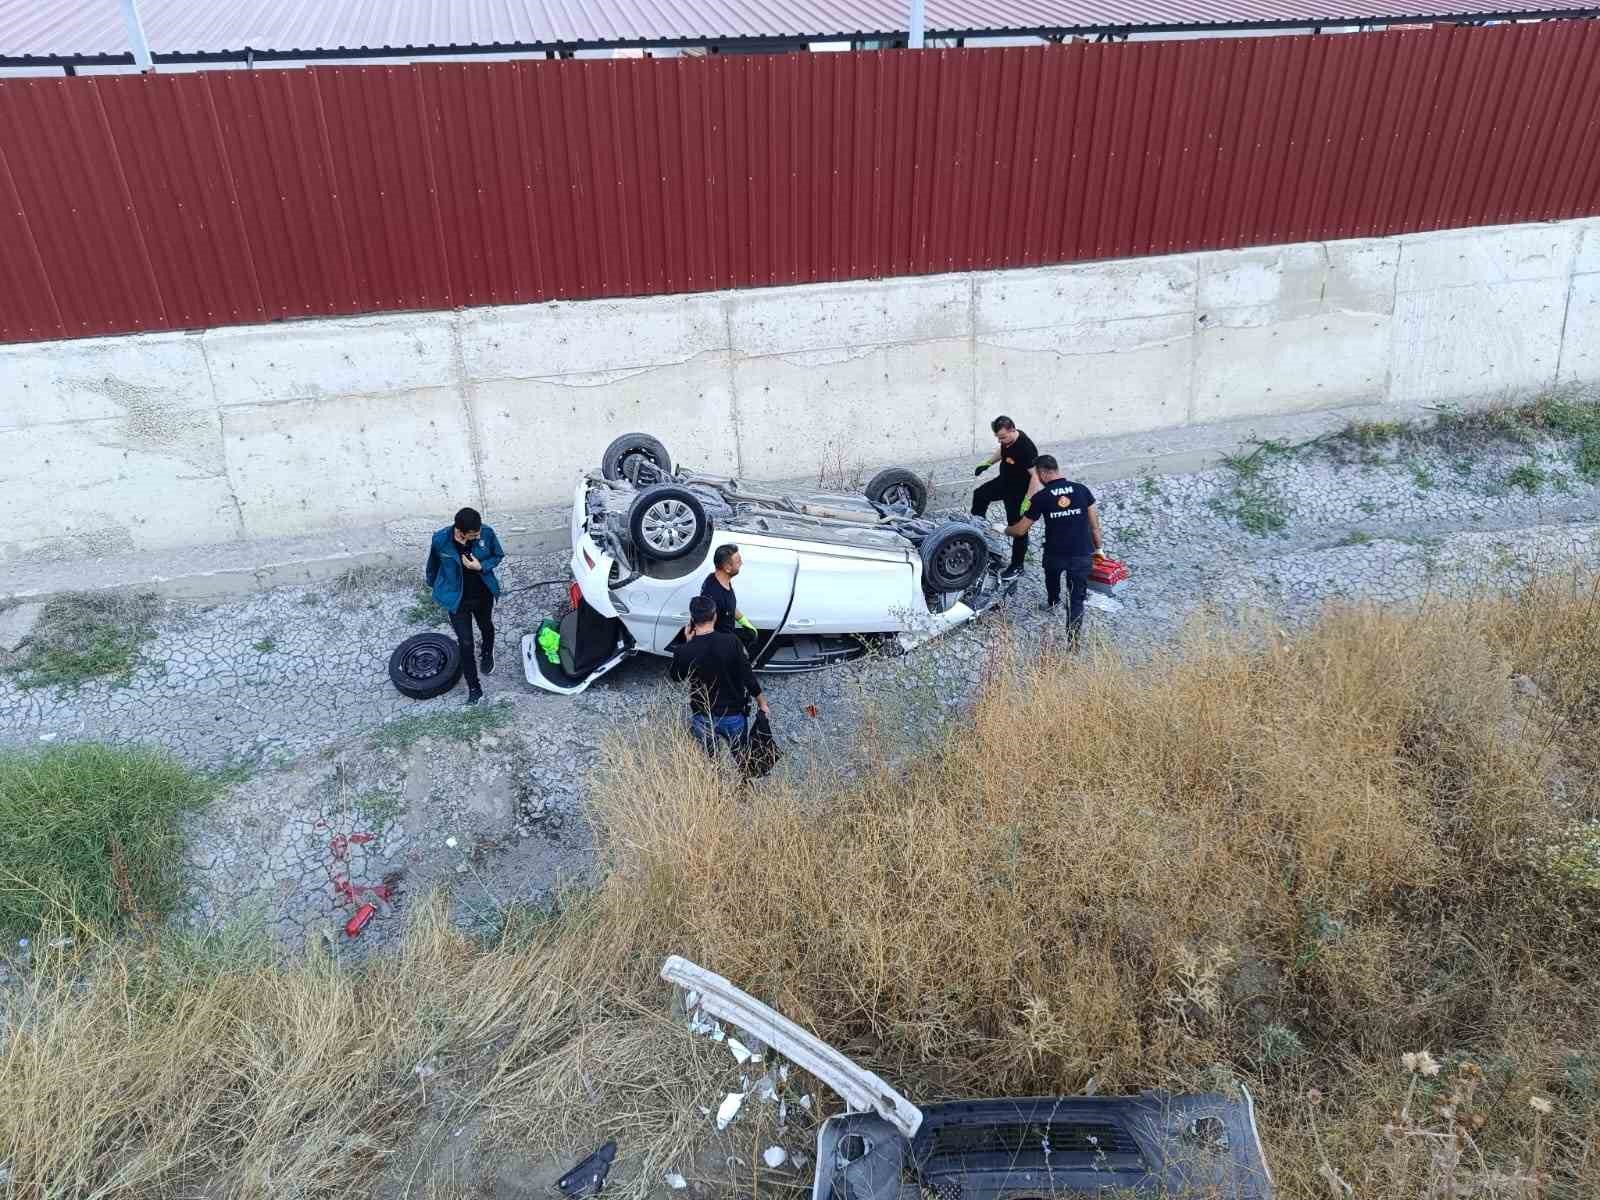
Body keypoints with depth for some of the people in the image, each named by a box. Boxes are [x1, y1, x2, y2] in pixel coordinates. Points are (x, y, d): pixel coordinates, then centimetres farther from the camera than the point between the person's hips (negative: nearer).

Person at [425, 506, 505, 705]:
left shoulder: (487, 533, -25)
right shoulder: (441, 540, -26)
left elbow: (498, 556, -6)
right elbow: (433, 564, -4)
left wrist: (481, 566, -25)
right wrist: (432, 583, 13)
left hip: (484, 595, 2)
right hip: (457, 599, -2)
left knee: (486, 628, 29)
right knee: (466, 644, 5)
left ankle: (487, 654, 62)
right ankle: (474, 687, 23)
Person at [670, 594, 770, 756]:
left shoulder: (684, 651, -18)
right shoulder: (731, 642, -21)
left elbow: (675, 676, 3)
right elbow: (748, 676, -15)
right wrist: (762, 703, 0)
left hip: (703, 718, 0)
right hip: (734, 715, 0)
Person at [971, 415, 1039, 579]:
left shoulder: (1025, 448, -34)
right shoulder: (1007, 439, -9)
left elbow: (1035, 475, -33)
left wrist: (1028, 501, -34)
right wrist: (987, 463, 16)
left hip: (1019, 492, -9)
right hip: (1004, 482, 9)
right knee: (980, 495, 20)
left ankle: (1017, 567, 16)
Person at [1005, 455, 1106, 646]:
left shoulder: (1040, 497, -5)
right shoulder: (1082, 489, 1)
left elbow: (1021, 529, 1)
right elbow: (1095, 524, 4)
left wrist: (1003, 529, 20)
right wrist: (1099, 547, 16)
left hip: (1055, 553, 0)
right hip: (1083, 554, 0)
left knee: (1052, 571, 36)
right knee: (1076, 599, 9)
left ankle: (1053, 601, 60)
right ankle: (1071, 640, 0)